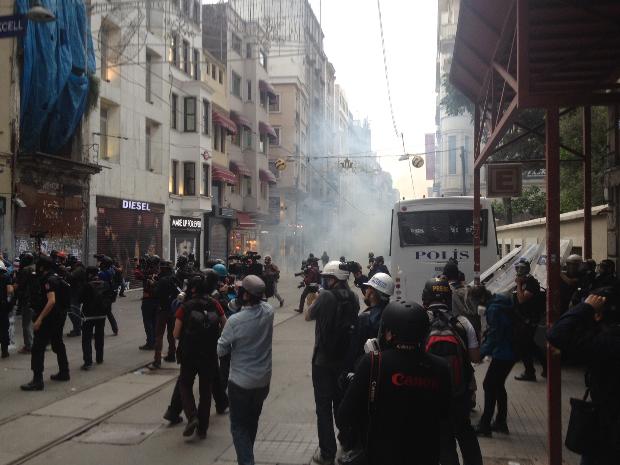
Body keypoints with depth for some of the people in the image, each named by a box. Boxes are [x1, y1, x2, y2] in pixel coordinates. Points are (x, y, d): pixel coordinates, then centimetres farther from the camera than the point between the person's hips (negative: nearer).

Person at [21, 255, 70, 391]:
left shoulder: (48, 280, -19)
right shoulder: (55, 278, 11)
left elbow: (51, 301, -30)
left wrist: (39, 319, -30)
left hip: (49, 319, -10)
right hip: (58, 317, 10)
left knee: (37, 349, -7)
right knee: (58, 345, 19)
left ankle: (37, 381, -7)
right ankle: (64, 373, 29)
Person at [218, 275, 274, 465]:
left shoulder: (235, 321, -24)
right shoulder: (268, 311, -11)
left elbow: (221, 350, -12)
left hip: (241, 382, -5)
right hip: (263, 380, 5)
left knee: (239, 426, 9)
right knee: (252, 421, 24)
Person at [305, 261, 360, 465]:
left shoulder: (326, 296, -19)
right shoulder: (353, 297, -2)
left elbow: (308, 316, -7)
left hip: (324, 360, -6)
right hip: (345, 358, 6)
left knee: (324, 407, 4)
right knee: (341, 402, 21)